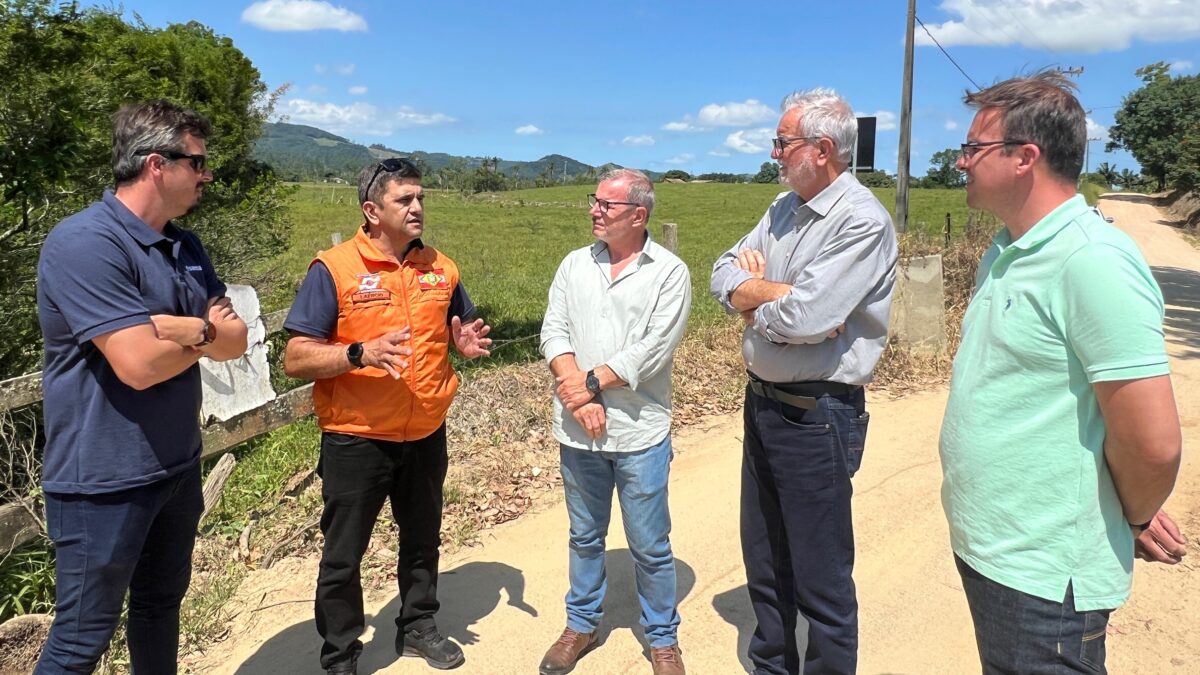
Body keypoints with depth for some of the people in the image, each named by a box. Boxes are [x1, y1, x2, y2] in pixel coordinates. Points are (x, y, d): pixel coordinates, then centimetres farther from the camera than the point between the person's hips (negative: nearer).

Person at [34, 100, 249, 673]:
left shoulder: (185, 246, 6)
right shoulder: (85, 242, -20)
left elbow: (236, 341, 2)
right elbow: (140, 364, -27)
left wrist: (186, 327, -19)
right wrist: (207, 332, -9)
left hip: (178, 467, 8)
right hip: (104, 480, -8)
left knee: (161, 605, 22)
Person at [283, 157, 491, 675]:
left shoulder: (441, 268, 3)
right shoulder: (333, 268, -12)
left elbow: (459, 333, 15)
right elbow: (296, 359, -15)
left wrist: (467, 343, -8)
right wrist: (362, 353, -30)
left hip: (426, 436, 4)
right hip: (356, 439, -4)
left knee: (422, 540, 20)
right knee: (343, 555, 10)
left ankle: (418, 626, 42)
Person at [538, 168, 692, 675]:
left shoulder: (669, 272, -6)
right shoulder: (574, 265, 8)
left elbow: (652, 350, -15)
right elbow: (553, 333, 0)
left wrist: (591, 383, -14)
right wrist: (578, 396, -14)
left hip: (640, 434, -4)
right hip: (577, 431, 4)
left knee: (650, 547, 8)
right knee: (585, 537, 19)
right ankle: (582, 625, 38)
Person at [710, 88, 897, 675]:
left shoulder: (861, 220, -17)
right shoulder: (784, 208, 9)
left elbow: (804, 318, -27)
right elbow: (724, 275, 3)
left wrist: (753, 294, -7)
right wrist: (783, 295, -15)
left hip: (817, 416, -8)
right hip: (762, 401, 9)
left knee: (821, 577, 6)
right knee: (764, 559, 21)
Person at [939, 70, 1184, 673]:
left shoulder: (1093, 260, -21)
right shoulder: (1005, 254, 8)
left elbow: (1153, 442, -23)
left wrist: (1134, 519, -5)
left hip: (1042, 577, -8)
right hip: (981, 548, 8)